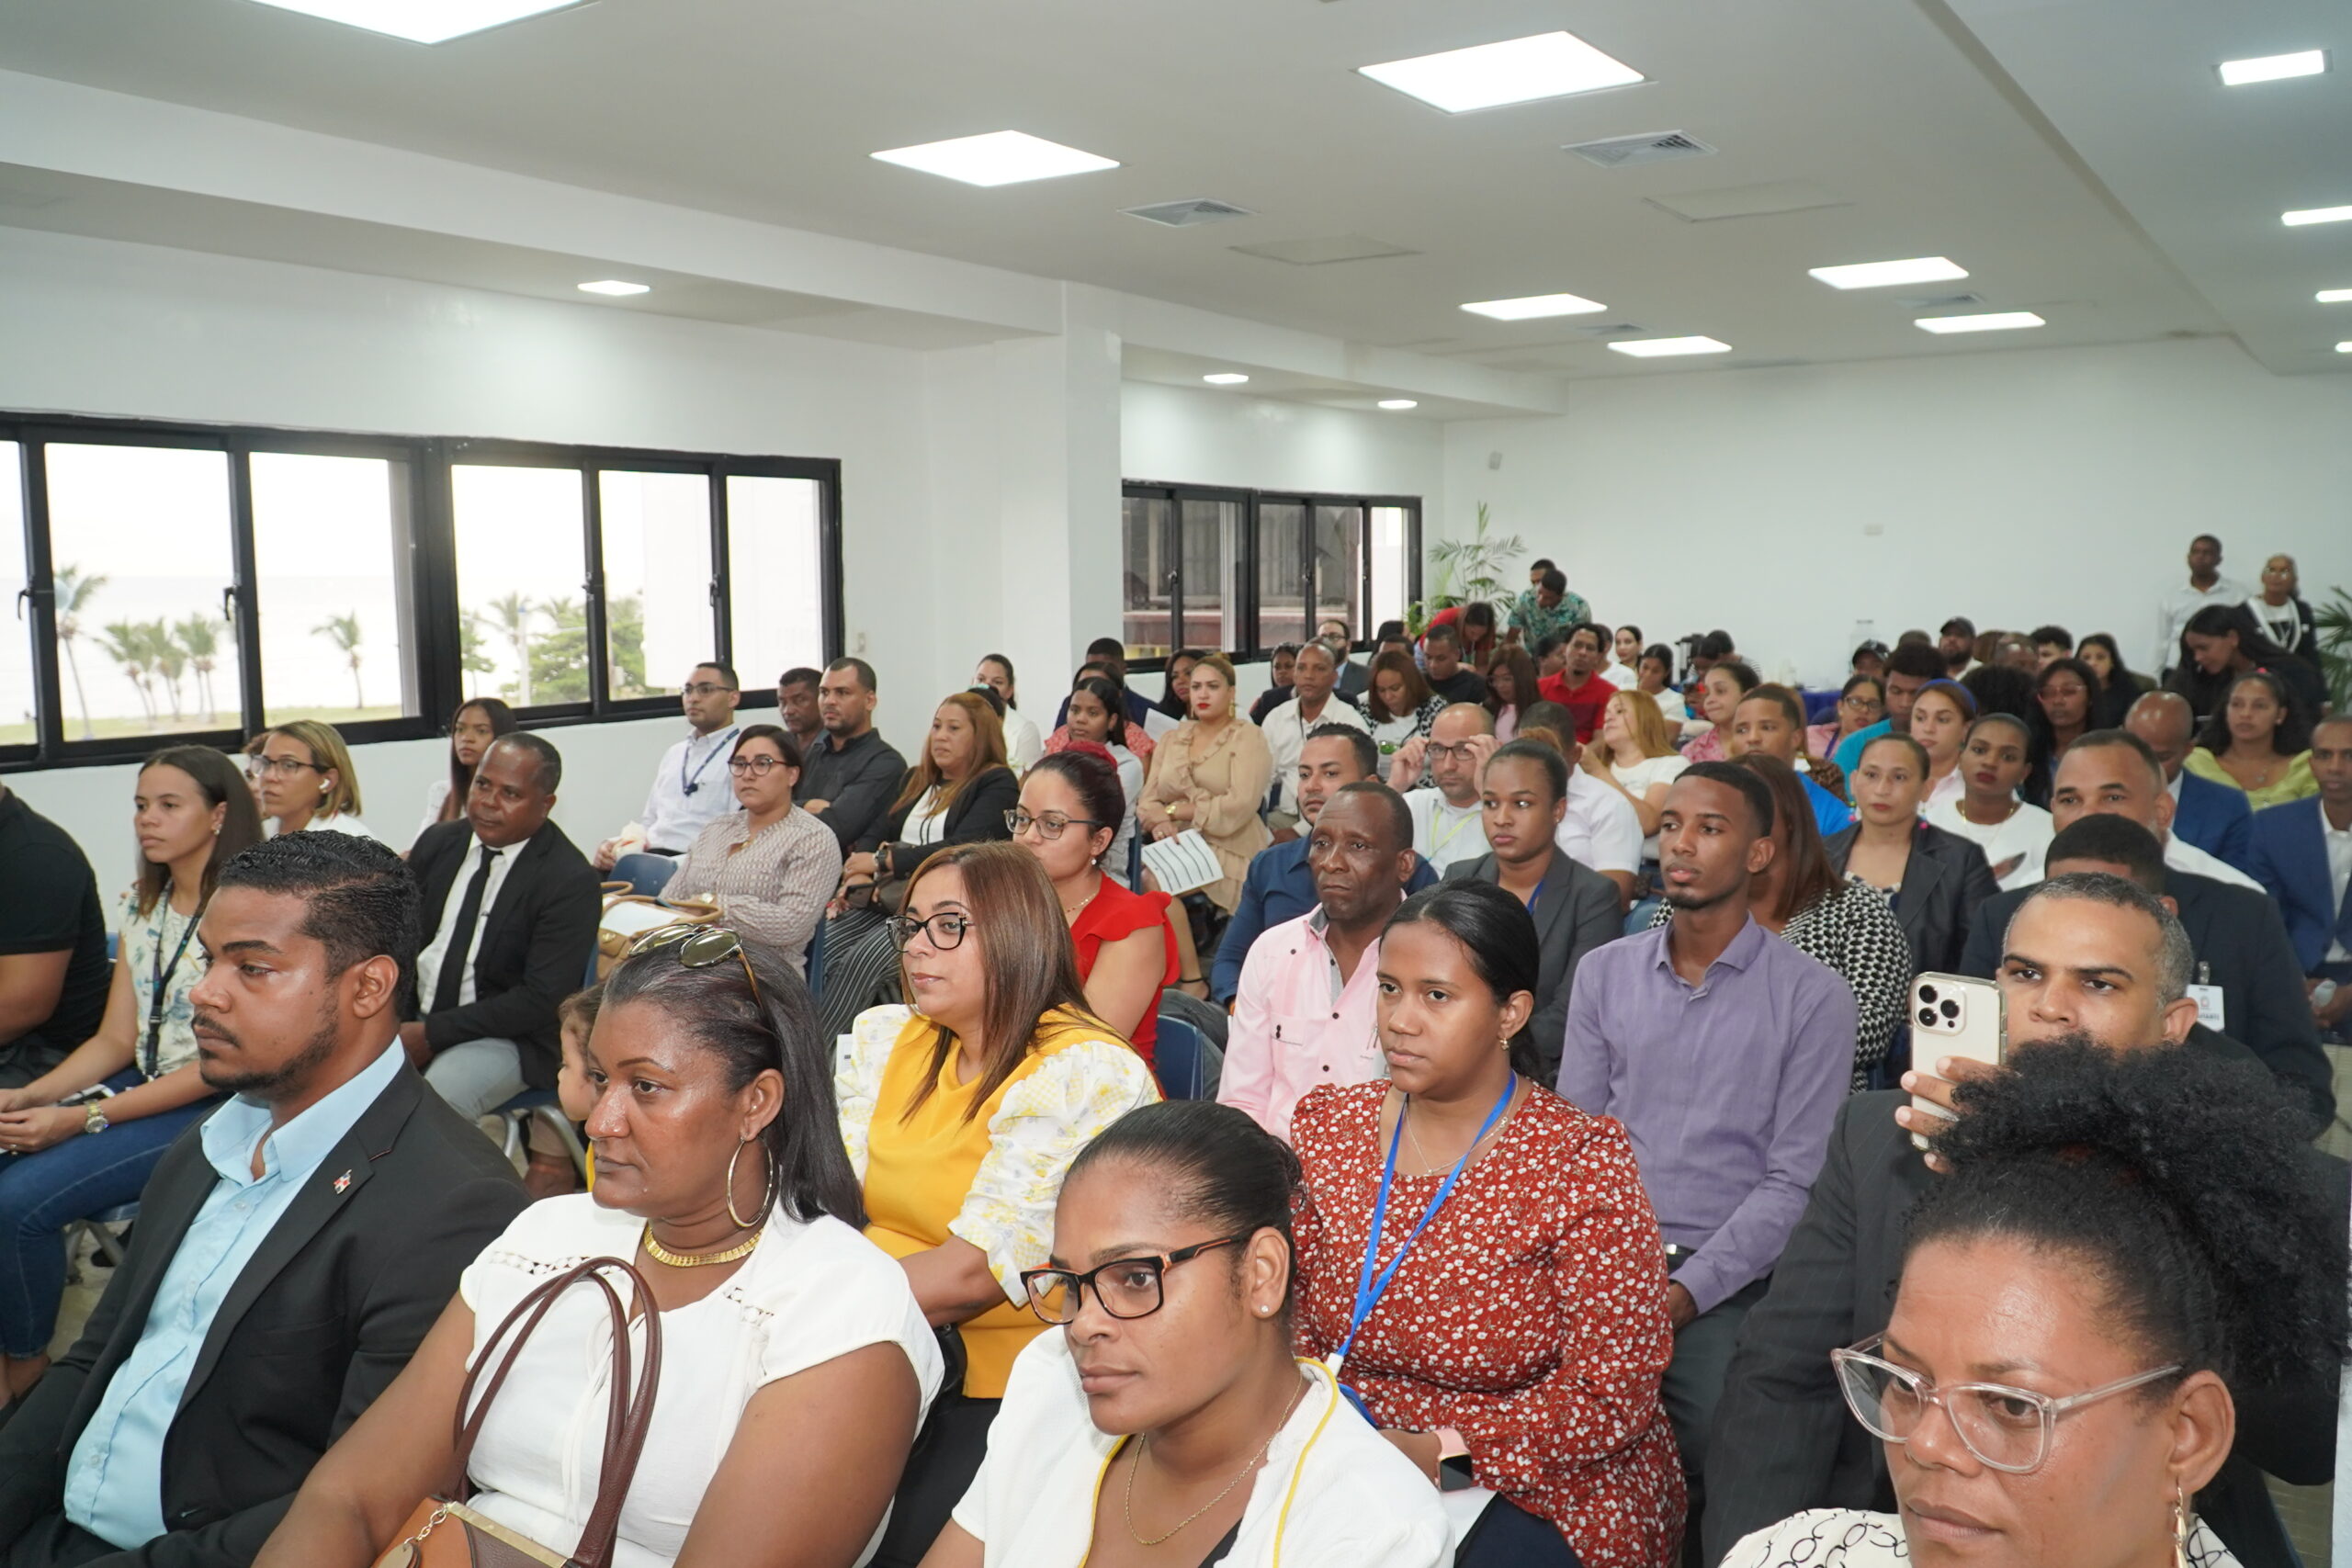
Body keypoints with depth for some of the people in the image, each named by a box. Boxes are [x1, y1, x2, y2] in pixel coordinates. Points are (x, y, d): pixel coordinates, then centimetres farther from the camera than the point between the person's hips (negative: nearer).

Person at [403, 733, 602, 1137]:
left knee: (427, 1106, -33)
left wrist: (432, 1034, -19)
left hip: (505, 1038, -6)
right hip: (412, 1017, 6)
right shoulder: (438, 842, 7)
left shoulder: (572, 881, -14)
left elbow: (541, 1001, -17)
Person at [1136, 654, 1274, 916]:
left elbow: (1240, 805, -12)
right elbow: (1148, 801, 10)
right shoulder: (1172, 739, 17)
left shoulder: (1247, 737, 1)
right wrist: (1159, 823, -15)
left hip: (1229, 853, -4)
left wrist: (1175, 811, -8)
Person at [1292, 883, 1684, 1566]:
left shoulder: (1583, 1165, -11)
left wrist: (1441, 1452, -20)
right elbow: (1283, 1300, 7)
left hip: (1538, 1487, -3)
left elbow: (1610, 1395, -12)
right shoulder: (1328, 1126, 2)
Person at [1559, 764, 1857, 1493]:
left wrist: (1687, 1290, -15)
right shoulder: (1604, 973, 11)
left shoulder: (1813, 996, 0)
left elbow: (1793, 1181, -4)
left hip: (1724, 1284, -2)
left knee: (1719, 1449, -26)